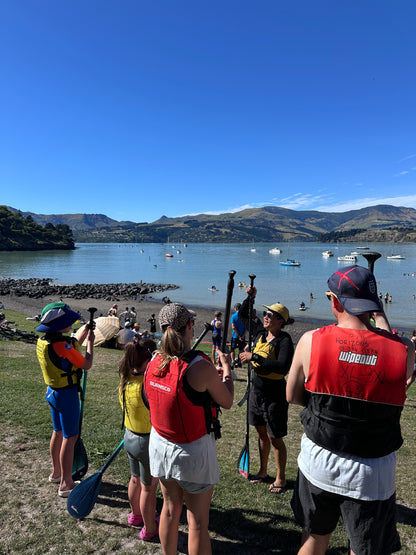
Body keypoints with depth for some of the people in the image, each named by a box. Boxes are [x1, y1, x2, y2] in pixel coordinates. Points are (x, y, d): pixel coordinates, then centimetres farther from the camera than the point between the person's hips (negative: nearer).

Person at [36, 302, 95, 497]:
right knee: (70, 438, 4)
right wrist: (90, 342, -5)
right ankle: (66, 484, 16)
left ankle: (56, 473, 41)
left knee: (58, 432, 24)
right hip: (66, 394, -9)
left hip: (52, 391, 9)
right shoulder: (62, 344, -28)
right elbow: (86, 364, -17)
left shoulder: (43, 341, 0)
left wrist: (83, 336, 14)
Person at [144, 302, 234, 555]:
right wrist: (226, 368, 3)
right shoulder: (200, 366, -26)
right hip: (193, 451, -6)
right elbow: (227, 402, -11)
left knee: (170, 509, 25)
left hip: (161, 446, 6)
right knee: (198, 522, 12)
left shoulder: (154, 361, -7)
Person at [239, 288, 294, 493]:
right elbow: (243, 316, 15)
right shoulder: (260, 333, 2)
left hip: (274, 394, -7)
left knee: (275, 438, 7)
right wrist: (250, 297, 0)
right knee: (262, 433, 21)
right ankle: (263, 471, 39)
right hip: (257, 390, 7)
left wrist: (254, 356, -31)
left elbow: (283, 367, -33)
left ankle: (281, 478, 27)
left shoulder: (284, 340, -19)